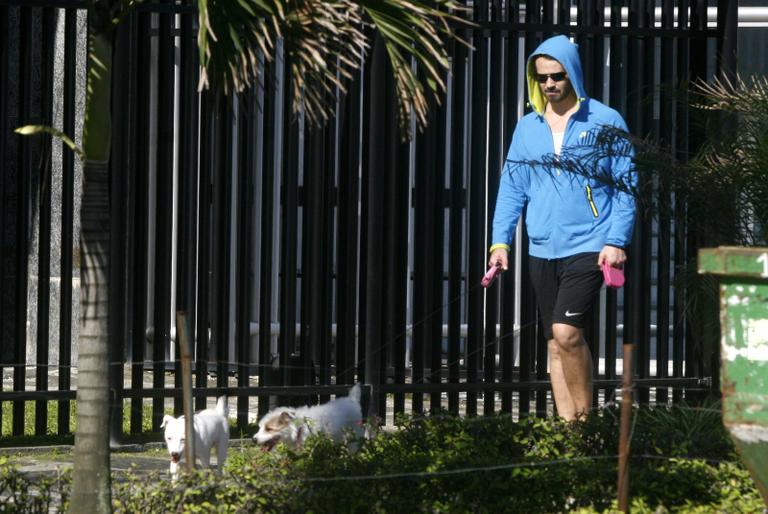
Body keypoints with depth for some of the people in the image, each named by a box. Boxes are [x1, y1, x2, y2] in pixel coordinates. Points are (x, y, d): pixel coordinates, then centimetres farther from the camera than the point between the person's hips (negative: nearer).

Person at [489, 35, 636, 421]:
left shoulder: (605, 122, -1)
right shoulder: (527, 128, 12)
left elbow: (626, 186, -1)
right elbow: (512, 187, 14)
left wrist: (617, 241, -10)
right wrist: (500, 240, 3)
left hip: (588, 247, -5)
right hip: (542, 250, 5)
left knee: (565, 332, -17)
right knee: (556, 343, 6)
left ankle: (585, 415, -3)